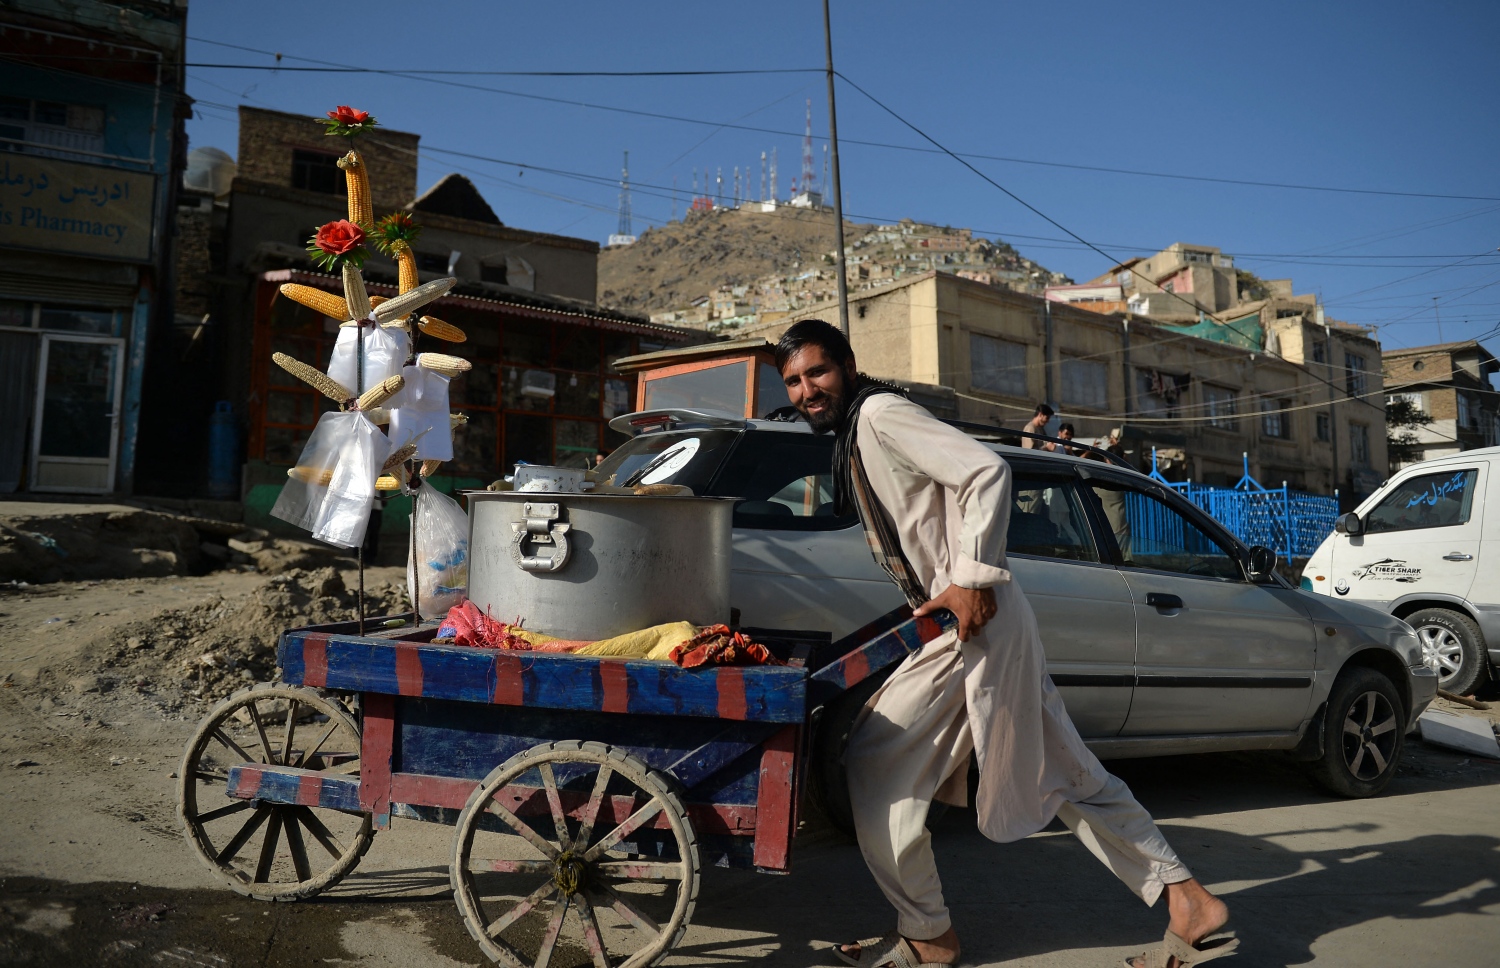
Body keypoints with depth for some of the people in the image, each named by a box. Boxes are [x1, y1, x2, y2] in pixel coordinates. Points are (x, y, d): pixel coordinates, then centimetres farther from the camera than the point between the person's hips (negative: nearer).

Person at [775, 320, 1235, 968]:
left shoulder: (879, 412, -10)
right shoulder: (853, 435, 19)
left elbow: (987, 472, -21)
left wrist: (972, 577, -24)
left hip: (972, 620, -10)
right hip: (970, 623, 10)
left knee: (870, 763, -3)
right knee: (1061, 774, 14)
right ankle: (1187, 902, 22)